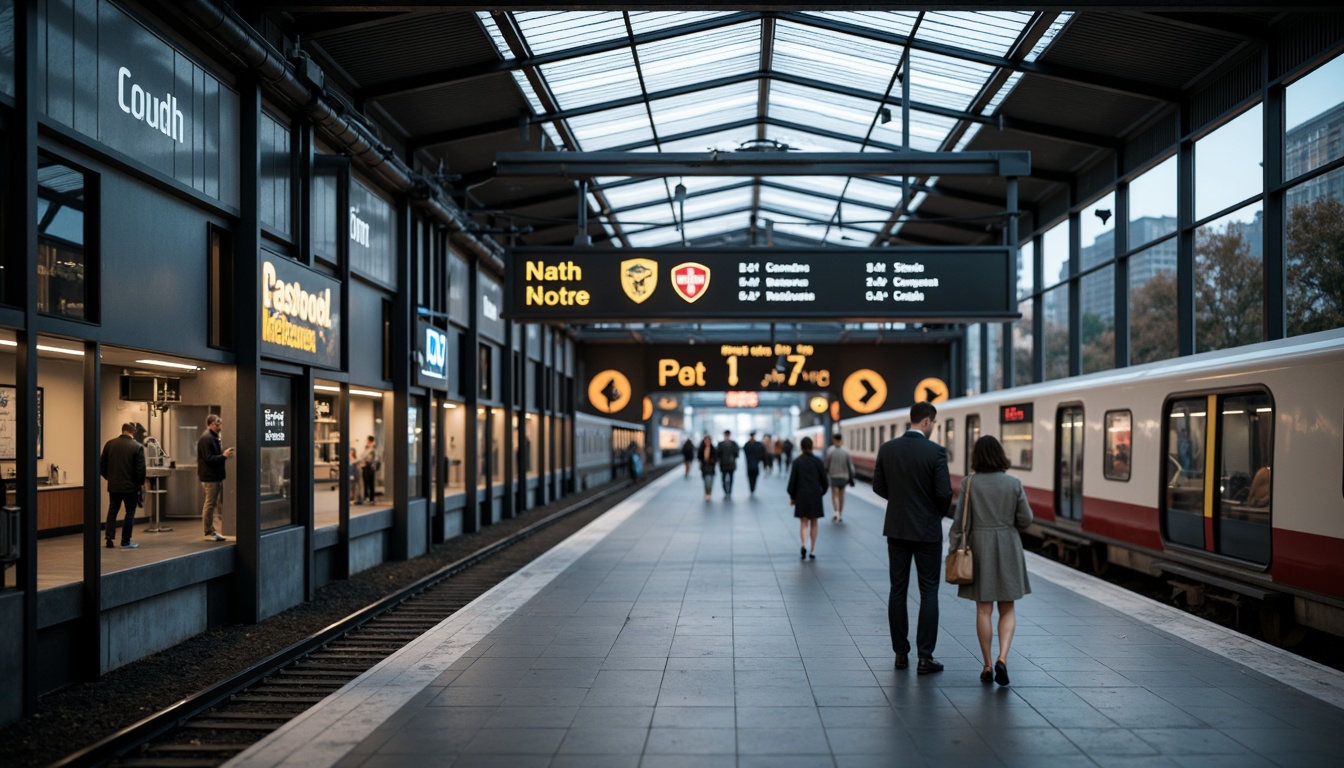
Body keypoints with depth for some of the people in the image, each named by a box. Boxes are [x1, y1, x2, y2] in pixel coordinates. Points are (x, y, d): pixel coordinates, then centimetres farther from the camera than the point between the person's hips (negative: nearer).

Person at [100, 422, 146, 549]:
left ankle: (109, 537, 9)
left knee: (112, 510, 17)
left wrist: (109, 477, 19)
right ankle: (125, 541, 7)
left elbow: (102, 465, 4)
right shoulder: (137, 447, -14)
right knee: (130, 513, 6)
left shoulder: (109, 444, -1)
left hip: (113, 485, 4)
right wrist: (141, 482, 3)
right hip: (130, 486, -4)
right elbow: (140, 469, -13)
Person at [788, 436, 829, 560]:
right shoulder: (818, 461, -2)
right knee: (813, 523, 12)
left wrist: (792, 497, 4)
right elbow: (824, 479, 1)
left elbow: (793, 480, -4)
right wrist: (822, 492, 16)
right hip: (815, 495, 1)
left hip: (802, 495, -1)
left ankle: (803, 545, -19)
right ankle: (812, 551, 14)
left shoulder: (797, 462, -6)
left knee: (803, 523, 4)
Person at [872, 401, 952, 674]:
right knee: (928, 593, 4)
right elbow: (944, 493, -15)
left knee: (898, 590, 10)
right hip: (927, 529, -4)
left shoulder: (887, 448, -1)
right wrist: (939, 512, 6)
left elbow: (878, 486, 5)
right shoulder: (935, 451, -14)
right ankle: (925, 657, 4)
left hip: (896, 528, 4)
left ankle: (900, 653, 15)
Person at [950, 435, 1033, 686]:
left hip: (979, 547, 0)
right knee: (1007, 609, 10)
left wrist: (954, 550, 1)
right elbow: (1025, 519, 0)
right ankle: (1002, 658, -10)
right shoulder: (1014, 483, -3)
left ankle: (988, 666, 9)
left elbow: (960, 520, -6)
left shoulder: (969, 483, -6)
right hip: (1008, 548, 1)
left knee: (983, 610, 7)